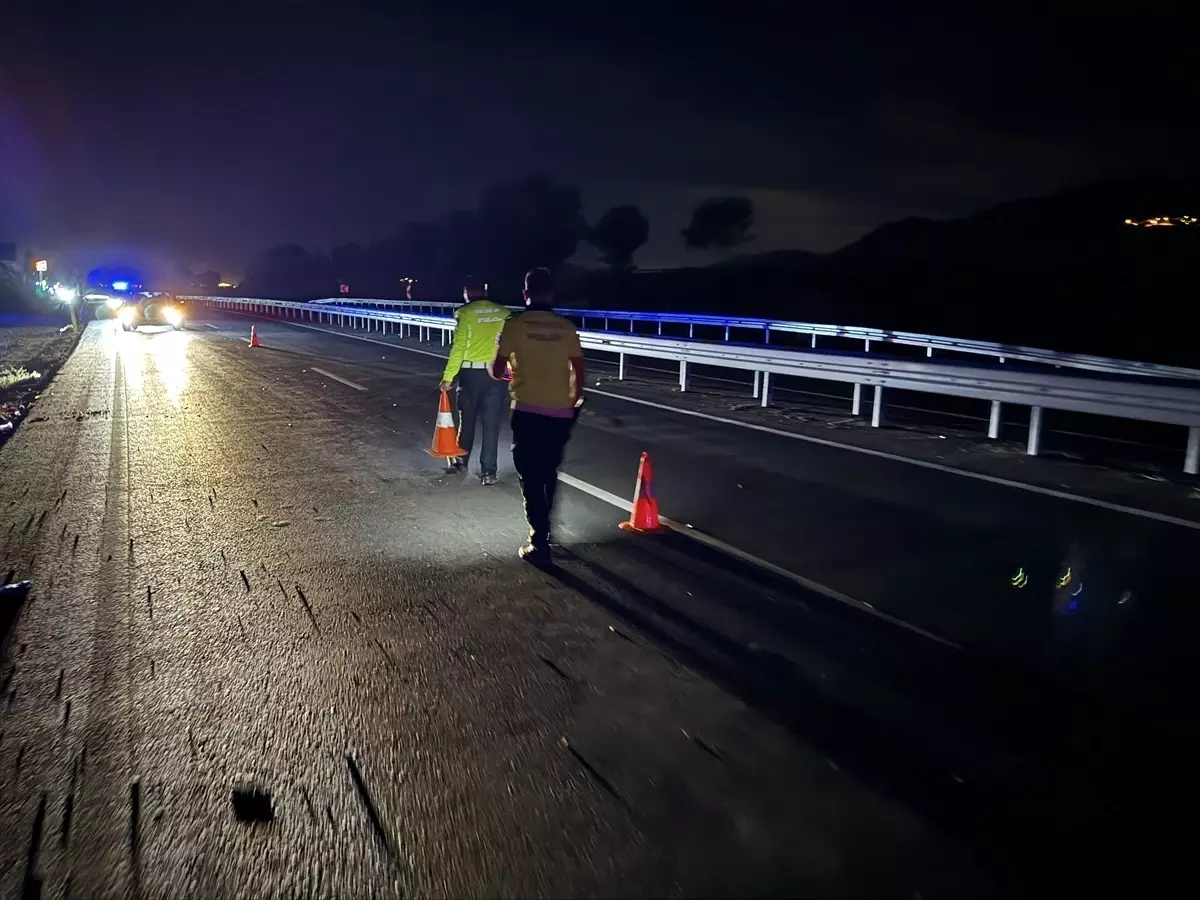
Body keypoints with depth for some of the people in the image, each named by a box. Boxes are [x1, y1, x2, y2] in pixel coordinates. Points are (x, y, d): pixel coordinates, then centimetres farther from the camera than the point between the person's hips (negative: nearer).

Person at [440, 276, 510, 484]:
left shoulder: (465, 313, -5)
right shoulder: (504, 313, 2)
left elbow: (459, 347, -10)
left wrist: (448, 377, -7)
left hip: (470, 372, -1)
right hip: (496, 373, 1)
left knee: (467, 418, 17)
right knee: (491, 423, 4)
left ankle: (461, 460, 33)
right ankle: (488, 471, 1)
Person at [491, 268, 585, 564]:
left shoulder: (515, 324, -4)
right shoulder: (566, 327, 4)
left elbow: (496, 371, -1)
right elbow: (578, 372, 7)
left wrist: (507, 371, 22)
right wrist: (574, 401, 23)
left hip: (528, 411, -4)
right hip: (560, 413, 4)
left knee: (531, 478, 2)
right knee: (549, 474, 20)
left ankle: (539, 544, -1)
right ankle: (544, 531, 34)